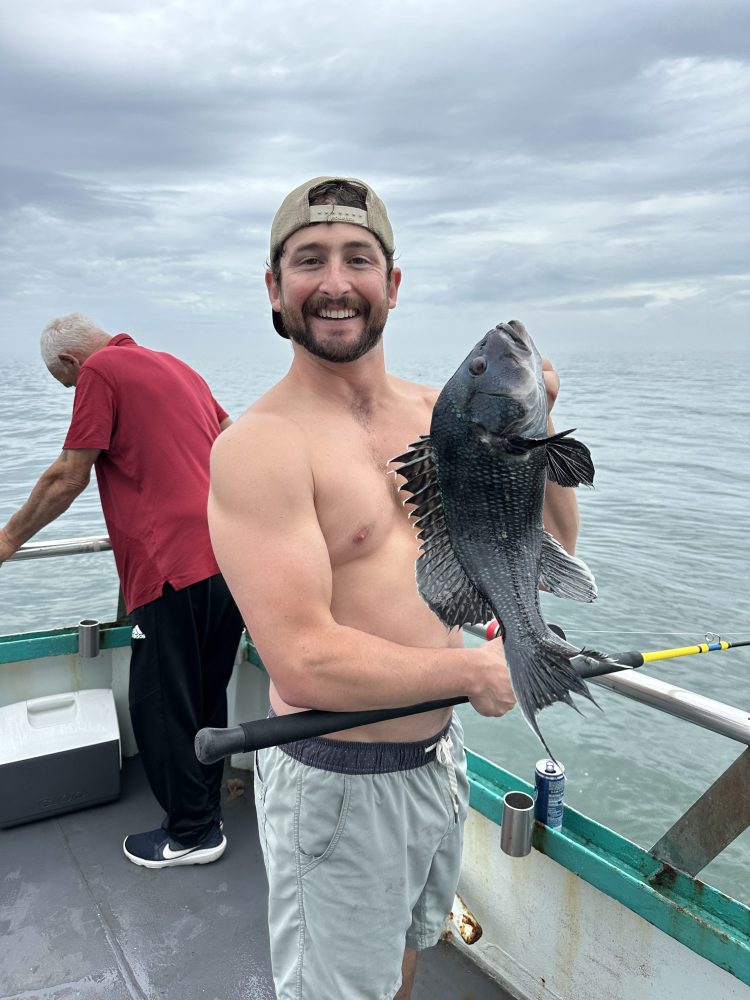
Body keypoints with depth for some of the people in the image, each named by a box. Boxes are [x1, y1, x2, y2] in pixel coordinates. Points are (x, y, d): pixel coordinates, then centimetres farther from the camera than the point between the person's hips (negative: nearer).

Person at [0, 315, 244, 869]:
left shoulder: (100, 370, -2)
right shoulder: (175, 365, 21)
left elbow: (68, 478, -2)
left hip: (176, 567, -8)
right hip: (233, 554, 9)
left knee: (160, 705, 6)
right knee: (206, 697, 19)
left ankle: (192, 833, 18)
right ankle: (206, 810, 32)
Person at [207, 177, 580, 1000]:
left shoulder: (438, 413, -1)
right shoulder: (259, 446, -22)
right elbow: (305, 666, -29)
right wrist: (474, 669, -17)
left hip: (441, 756, 7)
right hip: (336, 785, -6)